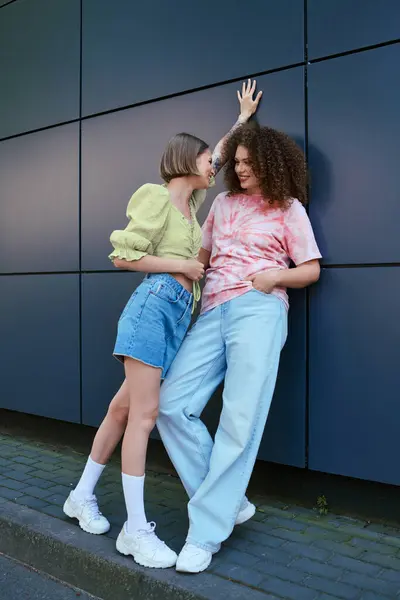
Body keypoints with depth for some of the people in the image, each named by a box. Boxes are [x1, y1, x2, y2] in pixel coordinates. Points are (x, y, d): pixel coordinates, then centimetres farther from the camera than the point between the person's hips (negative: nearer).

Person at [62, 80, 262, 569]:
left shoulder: (189, 200, 19)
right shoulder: (157, 197, -5)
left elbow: (217, 157, 35)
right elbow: (121, 255, -9)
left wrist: (243, 118, 42)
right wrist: (180, 265, -8)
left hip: (178, 314, 8)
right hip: (155, 305, -8)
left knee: (124, 408, 12)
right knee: (144, 414, -8)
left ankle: (82, 496, 24)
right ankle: (136, 529, 0)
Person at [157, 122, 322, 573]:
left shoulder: (290, 208, 11)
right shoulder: (223, 202, 22)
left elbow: (311, 270, 9)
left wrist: (276, 276, -9)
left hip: (258, 311, -4)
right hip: (213, 312, 5)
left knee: (240, 422, -10)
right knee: (171, 403, -9)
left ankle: (206, 531, 1)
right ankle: (227, 499, 6)